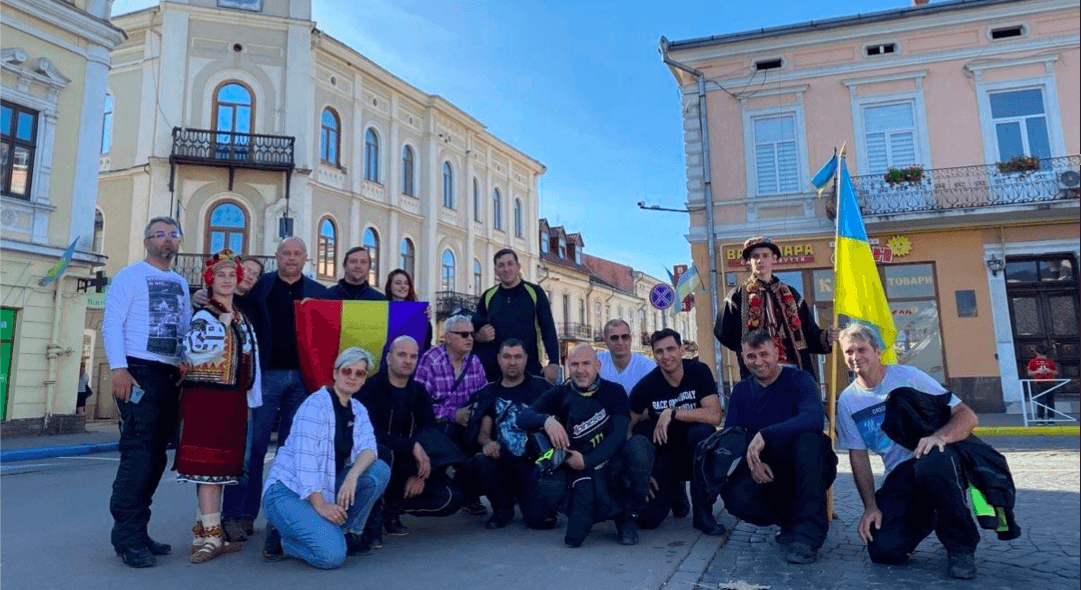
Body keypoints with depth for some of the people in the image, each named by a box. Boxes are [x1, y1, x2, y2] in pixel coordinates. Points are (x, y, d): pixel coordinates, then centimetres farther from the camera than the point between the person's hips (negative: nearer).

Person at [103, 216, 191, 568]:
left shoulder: (181, 284, 19)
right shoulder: (130, 276, 0)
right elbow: (111, 324, -8)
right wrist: (119, 368, -18)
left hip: (170, 377, 6)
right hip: (138, 372, -6)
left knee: (156, 456, 8)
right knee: (138, 454, -10)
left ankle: (135, 530, 18)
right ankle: (128, 537, -2)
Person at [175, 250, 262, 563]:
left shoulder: (241, 318, 17)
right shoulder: (203, 315, -5)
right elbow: (194, 351, -24)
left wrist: (250, 398, 17)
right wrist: (223, 323, -19)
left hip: (233, 398, 8)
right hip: (206, 396, -7)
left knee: (220, 464, 11)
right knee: (208, 463, -7)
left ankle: (206, 530, 20)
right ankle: (210, 535, -3)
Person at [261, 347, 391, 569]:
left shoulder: (358, 410, 8)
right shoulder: (316, 405, -14)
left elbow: (368, 448, -7)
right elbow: (305, 458, -22)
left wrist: (353, 476, -28)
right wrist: (320, 505, -26)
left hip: (327, 489, 7)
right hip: (288, 490, -7)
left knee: (380, 470, -15)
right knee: (332, 554, -26)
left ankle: (348, 533, 1)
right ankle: (280, 538, 1)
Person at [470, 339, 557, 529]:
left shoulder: (540, 387, 3)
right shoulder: (490, 392, 11)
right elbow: (483, 432, 7)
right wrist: (487, 442, -16)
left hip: (534, 463, -2)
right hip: (502, 462, 3)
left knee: (539, 519, -21)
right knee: (479, 461, -31)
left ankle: (521, 494, 18)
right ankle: (503, 508, 0)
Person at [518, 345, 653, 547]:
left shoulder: (614, 392, -2)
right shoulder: (560, 394, 1)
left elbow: (619, 434, -12)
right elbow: (522, 418, -11)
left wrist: (587, 461, -22)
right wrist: (546, 420, -33)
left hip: (610, 466, 1)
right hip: (575, 470, 0)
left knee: (639, 445, -29)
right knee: (549, 488, -32)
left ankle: (627, 515, -9)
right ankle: (584, 513, -1)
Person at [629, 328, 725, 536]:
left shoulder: (699, 372, -13)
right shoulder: (646, 385, -11)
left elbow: (714, 415, -25)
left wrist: (672, 413, -30)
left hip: (693, 453, -1)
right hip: (662, 455, 1)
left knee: (703, 432, -35)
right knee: (648, 518, -15)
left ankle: (703, 512, -16)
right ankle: (674, 491, 22)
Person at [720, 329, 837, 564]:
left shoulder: (798, 380, -7)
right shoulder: (741, 391, 7)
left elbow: (815, 418, -28)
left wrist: (764, 435, -35)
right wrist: (752, 462, -20)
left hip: (807, 472, -2)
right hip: (766, 474, 3)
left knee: (808, 439, -36)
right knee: (735, 497, -29)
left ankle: (807, 532, -25)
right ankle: (794, 520, 1)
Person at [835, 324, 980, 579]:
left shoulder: (908, 376, -6)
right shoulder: (847, 401, 3)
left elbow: (968, 416, -11)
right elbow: (858, 455, 5)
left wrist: (941, 436, -33)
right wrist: (870, 505, -6)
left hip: (939, 462, -3)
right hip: (899, 476, 3)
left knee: (930, 462, -41)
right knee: (883, 550, -19)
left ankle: (961, 546, -15)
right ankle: (925, 517, 17)